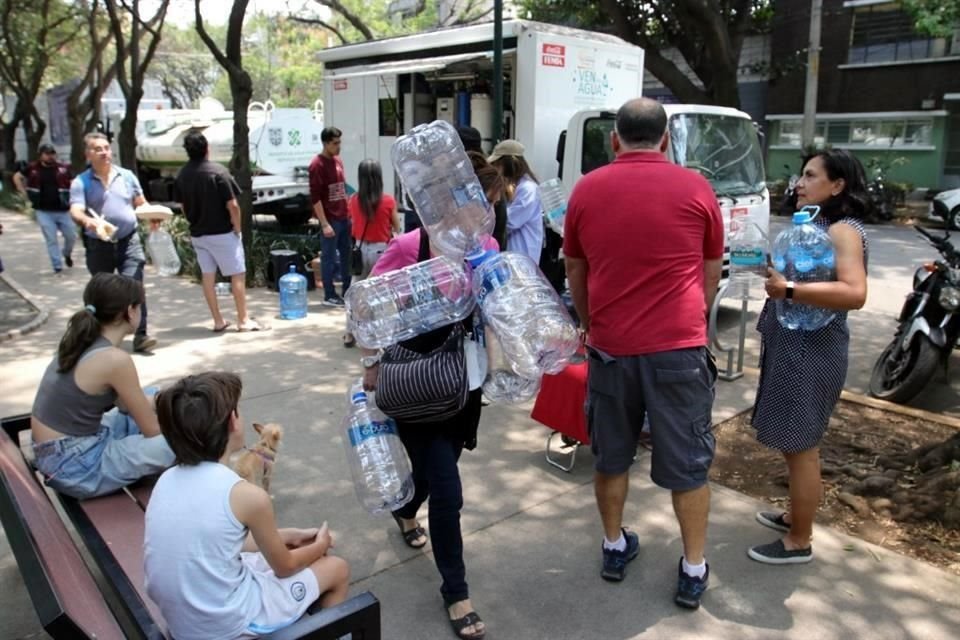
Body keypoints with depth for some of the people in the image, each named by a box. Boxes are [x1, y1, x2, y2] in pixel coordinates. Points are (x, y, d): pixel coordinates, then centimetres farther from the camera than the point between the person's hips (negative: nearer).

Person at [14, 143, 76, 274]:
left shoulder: (63, 168, -1)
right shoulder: (33, 168, 0)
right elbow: (17, 177, 15)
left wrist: (70, 198, 0)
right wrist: (25, 194, 6)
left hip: (63, 210, 1)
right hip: (44, 212, -1)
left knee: (71, 236, 6)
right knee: (51, 240, 1)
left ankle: (67, 254, 37)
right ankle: (57, 266, 8)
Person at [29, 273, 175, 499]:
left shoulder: (82, 341, 3)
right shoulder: (115, 359, -23)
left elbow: (126, 405, 13)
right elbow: (153, 430, -13)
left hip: (56, 452, 10)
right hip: (73, 466, -10)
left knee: (151, 402, 19)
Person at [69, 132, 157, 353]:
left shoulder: (127, 176, 6)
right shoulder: (81, 182, -2)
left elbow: (141, 204, 13)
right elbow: (76, 211, -17)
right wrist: (87, 220, -39)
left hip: (129, 241, 0)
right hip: (98, 245, 0)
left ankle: (140, 335, -8)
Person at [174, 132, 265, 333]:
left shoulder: (181, 175, 2)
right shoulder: (218, 172, -15)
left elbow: (183, 207, 8)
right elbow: (232, 206, -16)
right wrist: (237, 229, -5)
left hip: (197, 234, 6)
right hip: (222, 233, -6)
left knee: (207, 276, 11)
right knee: (238, 275, 4)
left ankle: (218, 321, 16)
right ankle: (243, 320, 6)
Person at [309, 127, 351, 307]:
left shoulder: (338, 160, 12)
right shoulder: (317, 165, -12)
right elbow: (315, 197, -15)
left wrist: (349, 214, 15)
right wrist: (324, 224, -19)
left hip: (344, 217, 8)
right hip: (330, 219, -8)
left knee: (346, 255, 12)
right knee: (329, 257, 1)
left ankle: (346, 292, 22)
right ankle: (329, 295, 9)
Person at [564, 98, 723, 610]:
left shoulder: (587, 189, 2)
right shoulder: (695, 188, -1)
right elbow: (712, 273, 9)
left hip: (610, 347, 2)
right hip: (679, 348, -1)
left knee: (611, 456, 18)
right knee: (687, 463, 12)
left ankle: (614, 547, 32)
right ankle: (693, 570, 23)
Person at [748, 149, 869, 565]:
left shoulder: (843, 230, -15)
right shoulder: (814, 224, 15)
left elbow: (854, 293, -30)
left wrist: (789, 290, -30)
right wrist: (774, 270, 11)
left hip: (811, 351, -10)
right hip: (792, 346, 10)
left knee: (800, 446, 0)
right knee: (794, 442, 20)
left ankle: (799, 543, 13)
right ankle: (796, 516, 36)